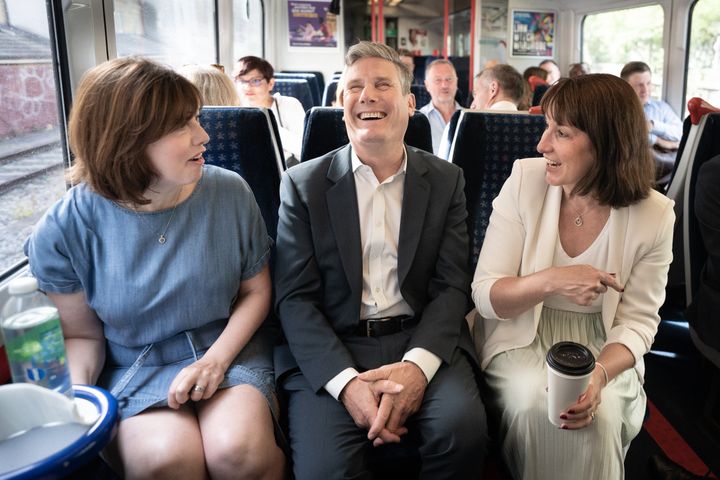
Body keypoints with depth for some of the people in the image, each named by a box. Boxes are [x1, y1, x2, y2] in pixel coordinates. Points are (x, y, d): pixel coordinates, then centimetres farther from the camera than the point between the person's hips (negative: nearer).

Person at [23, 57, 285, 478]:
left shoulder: (230, 193, -8)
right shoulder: (65, 229, -11)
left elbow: (255, 291, 2)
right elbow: (82, 334, 2)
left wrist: (216, 359, -13)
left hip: (227, 350, 1)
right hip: (133, 370, 0)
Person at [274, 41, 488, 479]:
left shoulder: (446, 181, 8)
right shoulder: (303, 184, 4)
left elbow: (452, 287, 2)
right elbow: (294, 297, -2)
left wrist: (417, 365, -17)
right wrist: (346, 381, -17)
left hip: (422, 341, 2)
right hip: (329, 350, -1)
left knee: (463, 425, -26)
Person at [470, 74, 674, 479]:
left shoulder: (654, 214, -10)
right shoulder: (525, 180, -12)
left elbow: (638, 320, -4)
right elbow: (485, 296, -11)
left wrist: (599, 374, -24)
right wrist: (550, 281, -31)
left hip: (600, 345, 1)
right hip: (521, 337, 0)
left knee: (599, 414, -27)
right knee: (536, 407, -28)